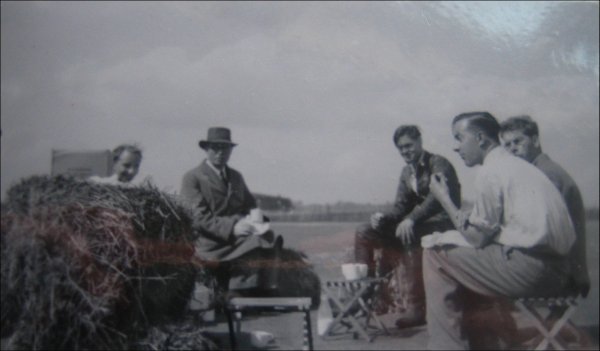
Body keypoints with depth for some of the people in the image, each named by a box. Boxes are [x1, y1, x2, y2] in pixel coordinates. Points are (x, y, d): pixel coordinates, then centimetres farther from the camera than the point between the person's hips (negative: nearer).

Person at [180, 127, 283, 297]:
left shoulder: (236, 176, 25)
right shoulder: (192, 178, 3)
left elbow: (250, 204, 23)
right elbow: (198, 218, -7)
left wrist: (255, 215, -4)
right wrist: (231, 227, -21)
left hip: (241, 237, 6)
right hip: (214, 247, -6)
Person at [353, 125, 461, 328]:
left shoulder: (439, 164, -8)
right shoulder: (407, 172, 15)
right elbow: (401, 207, 12)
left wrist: (412, 219, -38)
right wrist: (384, 219, -11)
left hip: (443, 222, -8)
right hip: (417, 223, 8)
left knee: (409, 236, -39)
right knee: (364, 233, -2)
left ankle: (415, 309, -36)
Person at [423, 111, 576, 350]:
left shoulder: (490, 171, -8)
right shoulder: (515, 165, 20)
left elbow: (478, 238, -7)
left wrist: (444, 199, 1)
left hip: (529, 266, -10)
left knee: (434, 251, -4)